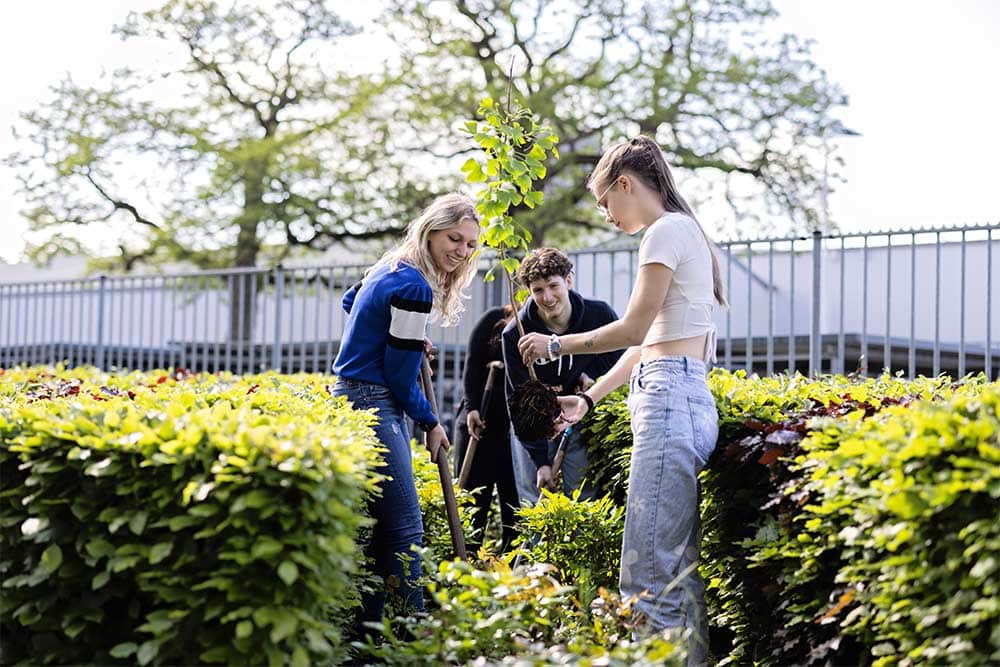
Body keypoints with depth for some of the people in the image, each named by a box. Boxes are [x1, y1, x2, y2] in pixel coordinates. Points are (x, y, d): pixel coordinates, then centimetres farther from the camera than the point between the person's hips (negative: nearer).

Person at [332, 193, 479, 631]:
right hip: (372, 407, -11)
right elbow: (400, 374, -15)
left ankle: (367, 629, 14)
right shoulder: (414, 287, -17)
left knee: (381, 526, 11)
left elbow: (350, 302, 34)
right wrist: (430, 423, 0)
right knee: (405, 528, -10)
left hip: (356, 396, 11)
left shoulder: (391, 268, 13)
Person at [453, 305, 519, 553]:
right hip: (480, 422, 0)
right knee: (473, 497, 2)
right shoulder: (495, 320, 2)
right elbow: (472, 365, 1)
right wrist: (472, 407, -9)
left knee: (513, 498, -2)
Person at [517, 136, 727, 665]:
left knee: (650, 573, -12)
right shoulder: (683, 230, 24)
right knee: (679, 568, 8)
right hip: (687, 401, 10)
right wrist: (589, 399, 23)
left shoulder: (666, 231, -6)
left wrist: (555, 345, 1)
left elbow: (633, 329, -11)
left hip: (668, 399, -10)